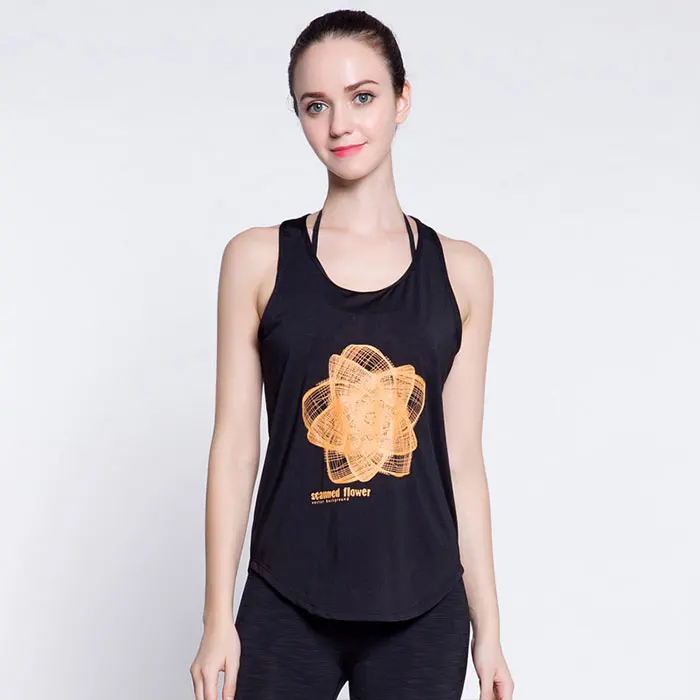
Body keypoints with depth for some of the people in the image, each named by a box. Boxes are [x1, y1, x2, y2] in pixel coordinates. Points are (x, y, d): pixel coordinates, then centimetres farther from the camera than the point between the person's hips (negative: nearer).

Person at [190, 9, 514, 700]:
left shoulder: (461, 271, 3)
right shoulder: (258, 259, 0)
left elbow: (462, 459, 5)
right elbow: (235, 445, 0)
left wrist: (487, 627, 5)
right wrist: (218, 618, -1)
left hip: (424, 614, 1)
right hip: (286, 605, -1)